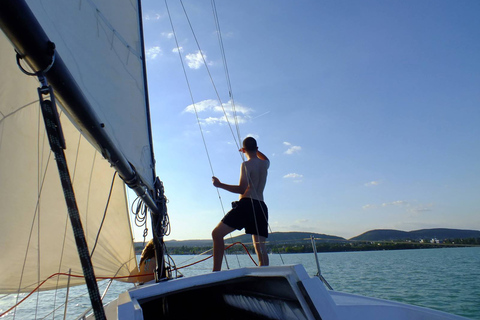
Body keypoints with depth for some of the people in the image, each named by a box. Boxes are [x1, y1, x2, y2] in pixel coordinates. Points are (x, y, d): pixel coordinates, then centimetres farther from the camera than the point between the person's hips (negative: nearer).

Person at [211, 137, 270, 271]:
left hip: (246, 205, -7)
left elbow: (242, 189, -12)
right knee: (260, 248, 6)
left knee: (217, 233, -2)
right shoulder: (265, 164, 16)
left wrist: (220, 185, -6)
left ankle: (216, 271, -10)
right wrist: (254, 149, 51)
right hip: (261, 207, 7)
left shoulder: (246, 164, -3)